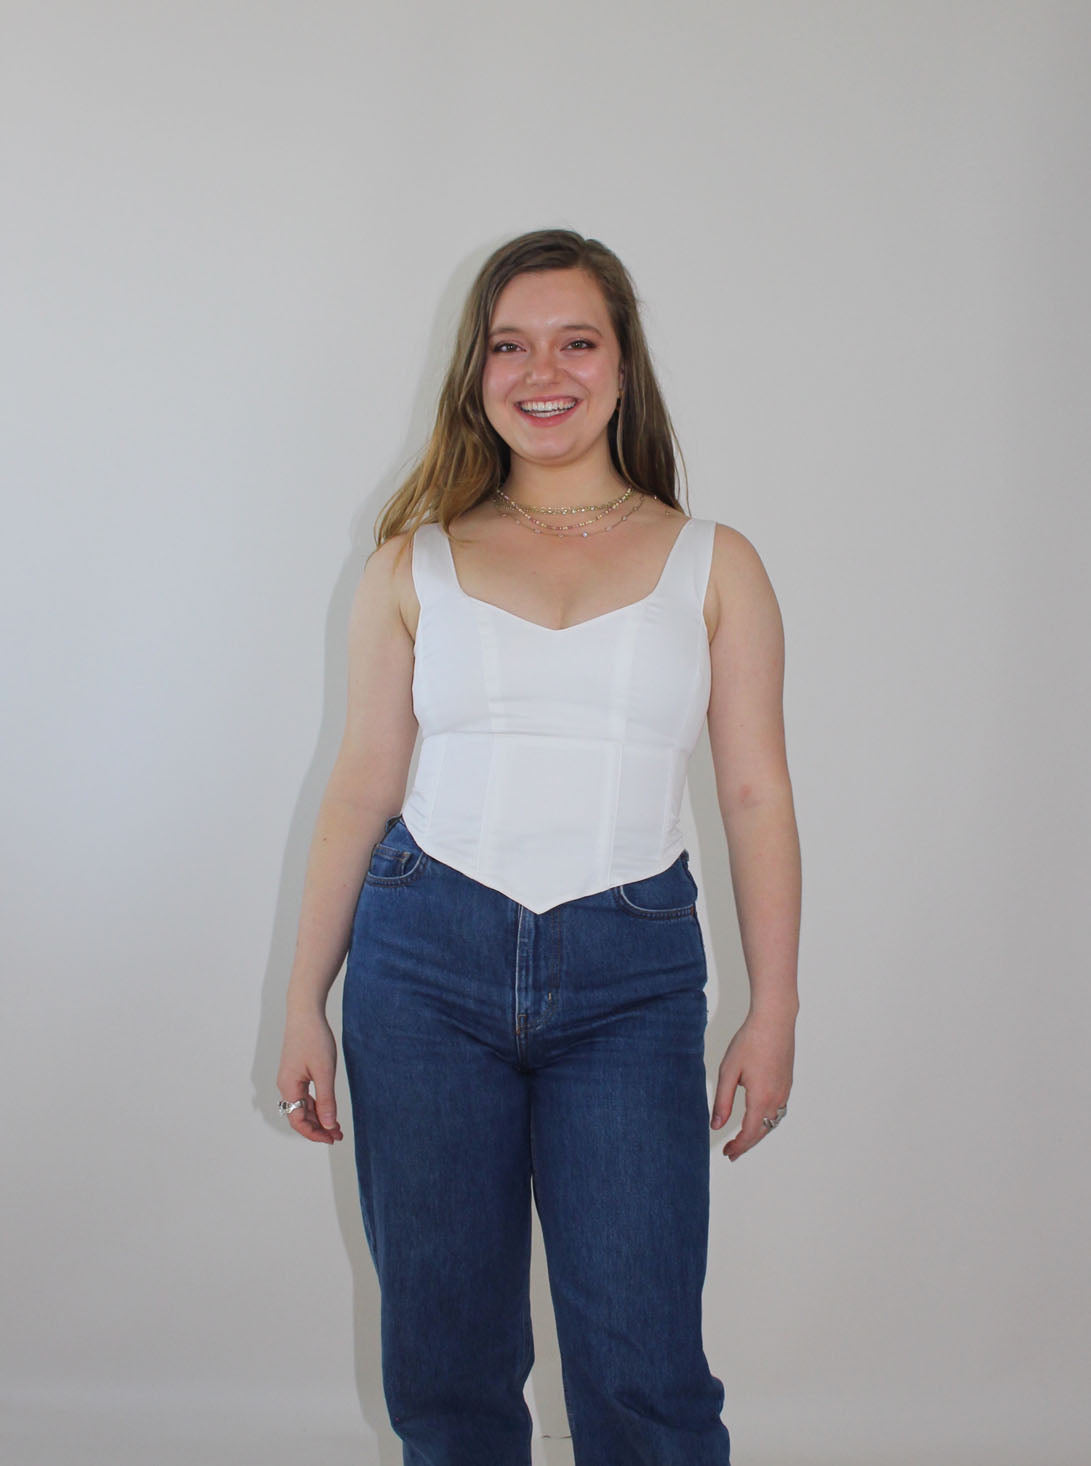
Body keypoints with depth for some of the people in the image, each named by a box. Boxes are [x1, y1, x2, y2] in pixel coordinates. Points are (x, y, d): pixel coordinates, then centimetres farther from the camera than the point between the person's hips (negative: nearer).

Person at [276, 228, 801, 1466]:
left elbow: (755, 794, 5)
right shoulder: (415, 565, 7)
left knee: (642, 1366, 0)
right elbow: (359, 789, 7)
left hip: (631, 974, -1)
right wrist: (305, 1001, 6)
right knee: (443, 1352, 11)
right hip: (427, 956, 1)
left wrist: (773, 1009, 1)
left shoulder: (715, 567, 6)